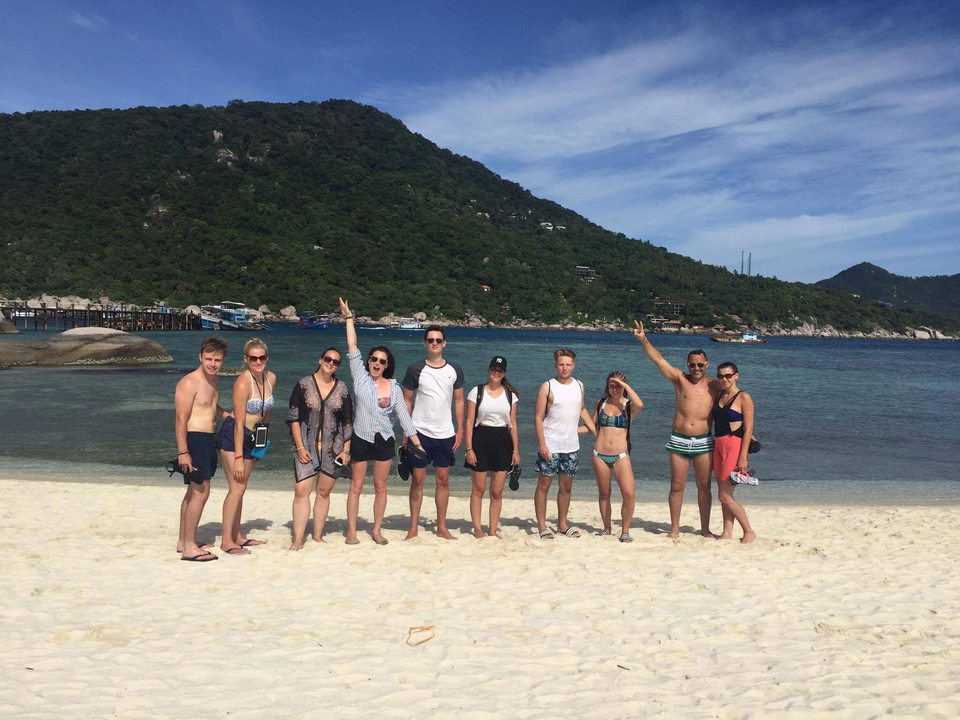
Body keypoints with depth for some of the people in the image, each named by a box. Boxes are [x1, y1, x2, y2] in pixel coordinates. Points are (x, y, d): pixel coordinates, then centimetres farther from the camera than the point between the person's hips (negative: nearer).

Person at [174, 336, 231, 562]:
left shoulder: (212, 380, 13)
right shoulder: (189, 383, -15)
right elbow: (181, 419, -18)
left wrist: (230, 416, 17)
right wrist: (183, 452, -22)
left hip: (209, 439, 10)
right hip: (194, 439, -10)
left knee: (194, 491, 14)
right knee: (201, 490, -11)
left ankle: (183, 541, 24)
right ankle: (189, 547, -4)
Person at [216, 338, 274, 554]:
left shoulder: (271, 378, 0)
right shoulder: (242, 383, -21)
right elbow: (239, 423, -21)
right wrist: (238, 458, -20)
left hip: (251, 438, 7)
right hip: (232, 436, -7)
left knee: (240, 488, 14)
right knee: (237, 488, -10)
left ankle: (237, 536, 24)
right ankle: (226, 540, -2)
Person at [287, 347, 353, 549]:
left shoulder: (342, 388, 6)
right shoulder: (304, 385, 0)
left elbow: (348, 422, 9)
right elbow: (293, 418, -1)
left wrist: (346, 450, 3)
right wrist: (300, 447, -8)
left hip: (332, 449, 2)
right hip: (307, 448, -2)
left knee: (324, 492, 8)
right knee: (301, 491, -9)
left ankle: (318, 536, 20)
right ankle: (298, 539, -1)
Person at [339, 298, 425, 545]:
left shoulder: (393, 388, 3)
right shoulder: (360, 377, -1)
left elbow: (403, 414, 5)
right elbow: (352, 348, -5)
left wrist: (416, 441, 1)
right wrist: (349, 317, -7)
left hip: (384, 440, 2)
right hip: (361, 439, -2)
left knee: (380, 487, 8)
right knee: (356, 486, 2)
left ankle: (377, 531, 18)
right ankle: (351, 531, 10)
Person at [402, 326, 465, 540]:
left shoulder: (454, 370, 4)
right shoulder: (416, 369, -3)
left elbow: (459, 401, 10)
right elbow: (406, 400, 2)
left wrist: (460, 430, 4)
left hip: (446, 434, 2)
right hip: (420, 432, -2)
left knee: (443, 480, 8)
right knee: (418, 479, 3)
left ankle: (442, 528, 18)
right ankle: (413, 528, 13)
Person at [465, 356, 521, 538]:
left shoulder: (510, 394, 9)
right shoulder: (477, 392, 0)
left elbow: (513, 424, 11)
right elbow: (469, 422, -2)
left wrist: (516, 450, 5)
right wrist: (469, 448, -9)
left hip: (502, 441, 2)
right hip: (481, 439, -2)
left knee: (497, 492, 5)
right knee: (479, 489, 3)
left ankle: (493, 531, 15)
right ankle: (477, 529, 14)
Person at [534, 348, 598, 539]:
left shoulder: (579, 385, 8)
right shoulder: (547, 387, -7)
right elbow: (538, 418, -9)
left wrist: (596, 431, 19)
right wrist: (541, 444, -16)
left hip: (571, 446, 5)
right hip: (550, 446, -5)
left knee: (566, 486, 12)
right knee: (544, 484, 1)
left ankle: (562, 523, 26)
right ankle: (541, 525, 11)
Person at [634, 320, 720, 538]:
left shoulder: (714, 386, 5)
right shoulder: (680, 380, 3)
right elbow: (658, 359, -4)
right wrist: (644, 340, -14)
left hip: (703, 442, 1)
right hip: (678, 441, 0)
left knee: (704, 487, 7)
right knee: (676, 486, 3)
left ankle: (705, 529, 19)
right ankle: (675, 528, 14)